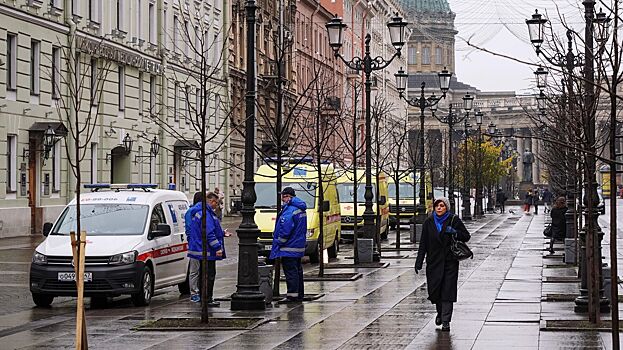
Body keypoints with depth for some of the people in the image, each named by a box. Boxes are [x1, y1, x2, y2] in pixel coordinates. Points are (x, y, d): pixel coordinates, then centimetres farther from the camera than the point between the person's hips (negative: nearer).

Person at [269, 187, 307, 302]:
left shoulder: (289, 210, -18)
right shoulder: (301, 210, 13)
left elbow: (285, 230, -22)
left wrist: (278, 242, -12)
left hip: (289, 248, -10)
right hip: (299, 247, 10)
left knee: (290, 272, -7)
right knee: (297, 271, 15)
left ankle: (292, 295, -6)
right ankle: (299, 295, 21)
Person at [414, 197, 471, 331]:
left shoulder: (454, 220, -1)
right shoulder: (429, 222, 4)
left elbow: (467, 236, 3)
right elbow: (423, 243, 6)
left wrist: (455, 232, -17)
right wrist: (419, 262, 1)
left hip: (450, 261, -2)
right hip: (434, 261, 2)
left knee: (448, 290, -6)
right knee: (434, 290, 3)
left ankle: (446, 321, -2)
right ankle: (440, 313, 31)